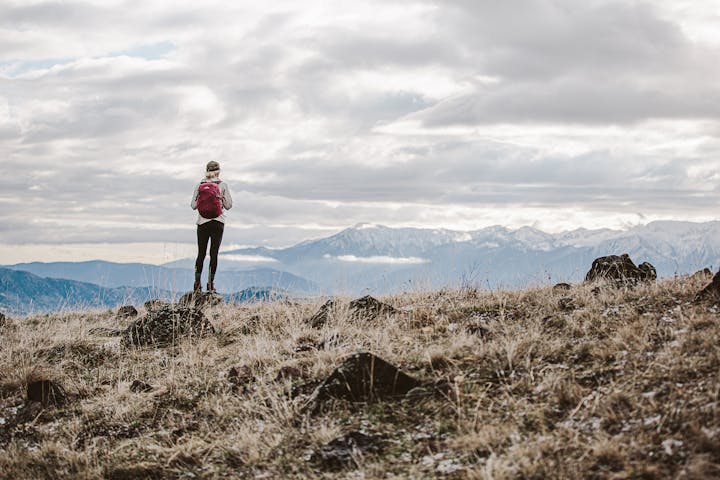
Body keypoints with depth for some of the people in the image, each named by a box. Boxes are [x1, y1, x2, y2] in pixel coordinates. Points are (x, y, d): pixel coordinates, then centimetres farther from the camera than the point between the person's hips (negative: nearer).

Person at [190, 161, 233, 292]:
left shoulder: (199, 185, 2)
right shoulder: (223, 185, -2)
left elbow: (193, 205, 1)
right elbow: (228, 205, -2)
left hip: (202, 222, 2)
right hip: (218, 222, -2)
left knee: (201, 253, 8)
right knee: (214, 253, 1)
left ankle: (197, 283, 4)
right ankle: (211, 283, 0)